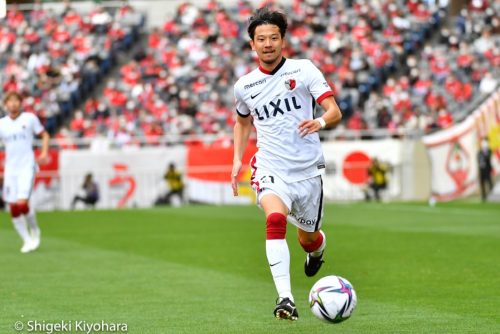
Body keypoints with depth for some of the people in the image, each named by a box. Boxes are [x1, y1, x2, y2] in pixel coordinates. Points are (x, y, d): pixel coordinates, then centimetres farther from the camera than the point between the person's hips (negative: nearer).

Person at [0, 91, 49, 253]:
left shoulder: (30, 118, 0)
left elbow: (44, 135, 10)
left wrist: (44, 153, -5)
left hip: (27, 167, -3)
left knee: (22, 203, -17)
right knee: (14, 209, 2)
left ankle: (34, 230, 10)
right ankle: (27, 240, 17)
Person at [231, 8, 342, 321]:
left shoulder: (304, 70, -3)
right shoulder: (245, 86, 6)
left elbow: (335, 111, -9)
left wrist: (320, 122, -31)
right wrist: (238, 158, 14)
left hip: (307, 169, 0)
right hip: (271, 168, 0)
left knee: (308, 239, 15)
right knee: (275, 220, -30)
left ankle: (318, 248, 56)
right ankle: (286, 298, -37)